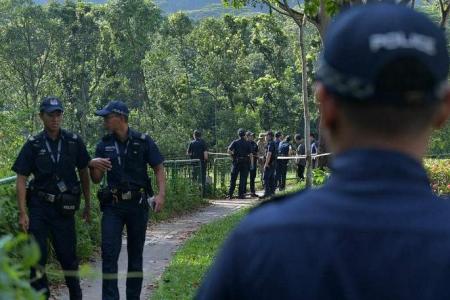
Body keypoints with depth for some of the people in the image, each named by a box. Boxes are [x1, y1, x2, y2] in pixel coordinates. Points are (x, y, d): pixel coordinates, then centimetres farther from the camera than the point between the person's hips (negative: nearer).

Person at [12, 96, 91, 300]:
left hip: (64, 208, 1)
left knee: (68, 255, 7)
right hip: (39, 207, -1)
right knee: (37, 255, -6)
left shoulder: (74, 142, 0)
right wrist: (23, 213, -10)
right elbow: (21, 180, -3)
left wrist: (87, 205, 11)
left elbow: (84, 173, 10)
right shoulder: (33, 145, -3)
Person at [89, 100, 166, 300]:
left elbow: (159, 169, -1)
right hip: (113, 206, 1)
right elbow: (96, 180, 7)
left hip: (138, 204, -1)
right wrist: (93, 165, -15)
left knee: (136, 254, 8)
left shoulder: (143, 141, -3)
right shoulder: (104, 145, 4)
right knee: (109, 253, -10)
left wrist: (161, 195, -15)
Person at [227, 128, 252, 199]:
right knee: (243, 179, 5)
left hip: (236, 162, 0)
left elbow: (228, 151, -10)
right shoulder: (247, 143, 0)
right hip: (245, 163, 0)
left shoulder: (235, 142, -1)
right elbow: (250, 154, -3)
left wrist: (233, 155, 8)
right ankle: (241, 195, 3)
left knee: (233, 179, 6)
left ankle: (230, 194, 2)